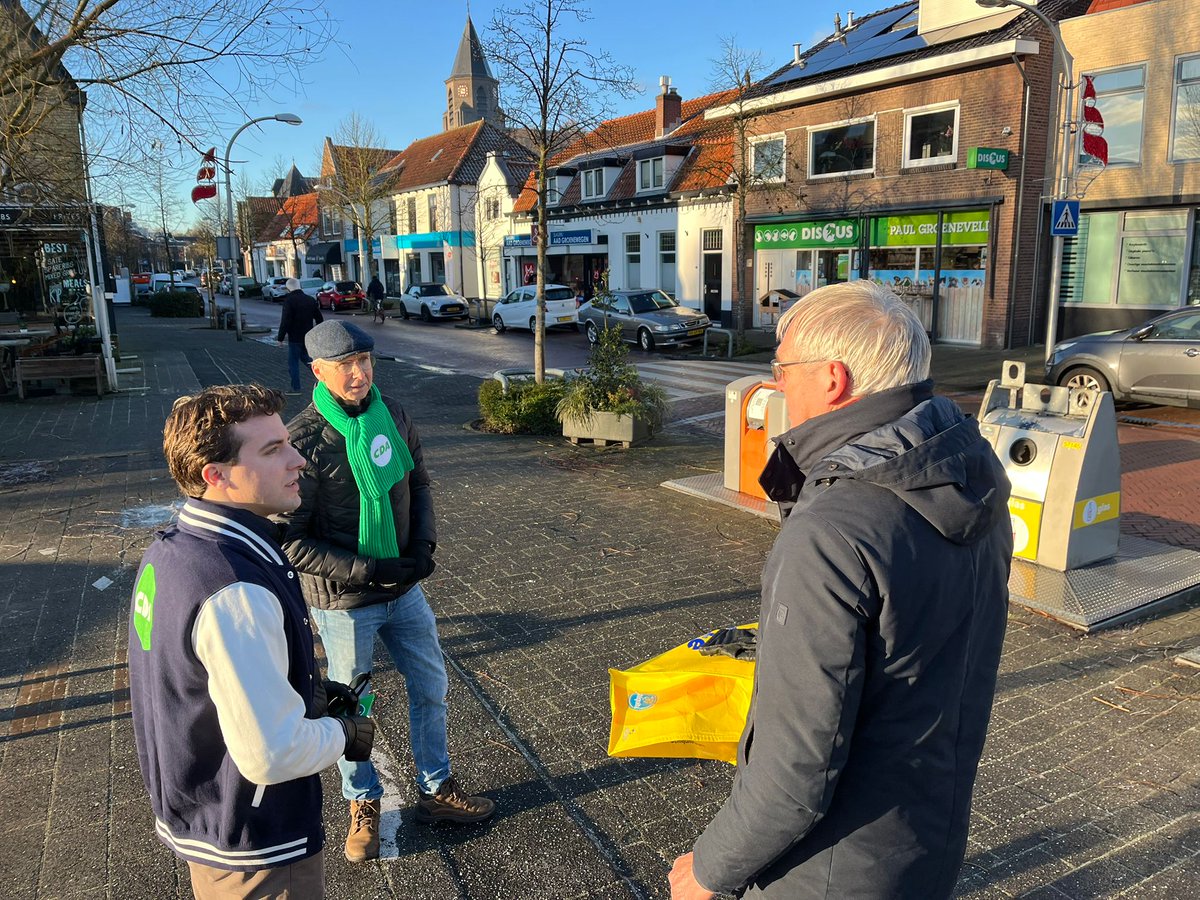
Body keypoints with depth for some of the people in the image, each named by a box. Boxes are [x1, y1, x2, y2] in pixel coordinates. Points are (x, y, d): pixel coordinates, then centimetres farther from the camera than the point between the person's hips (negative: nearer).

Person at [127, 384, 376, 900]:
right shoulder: (235, 594, -34)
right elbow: (272, 754, -31)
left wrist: (306, 694, 7)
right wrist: (344, 735, -12)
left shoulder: (170, 549, -4)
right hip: (253, 847, -8)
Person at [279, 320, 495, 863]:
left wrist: (424, 545, -6)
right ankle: (364, 803, 40)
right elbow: (289, 541, -19)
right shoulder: (304, 440, -21)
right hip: (344, 601, -5)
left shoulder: (392, 415, -4)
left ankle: (436, 790, 40)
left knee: (431, 689, 18)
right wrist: (370, 571, -22)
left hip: (405, 588, 6)